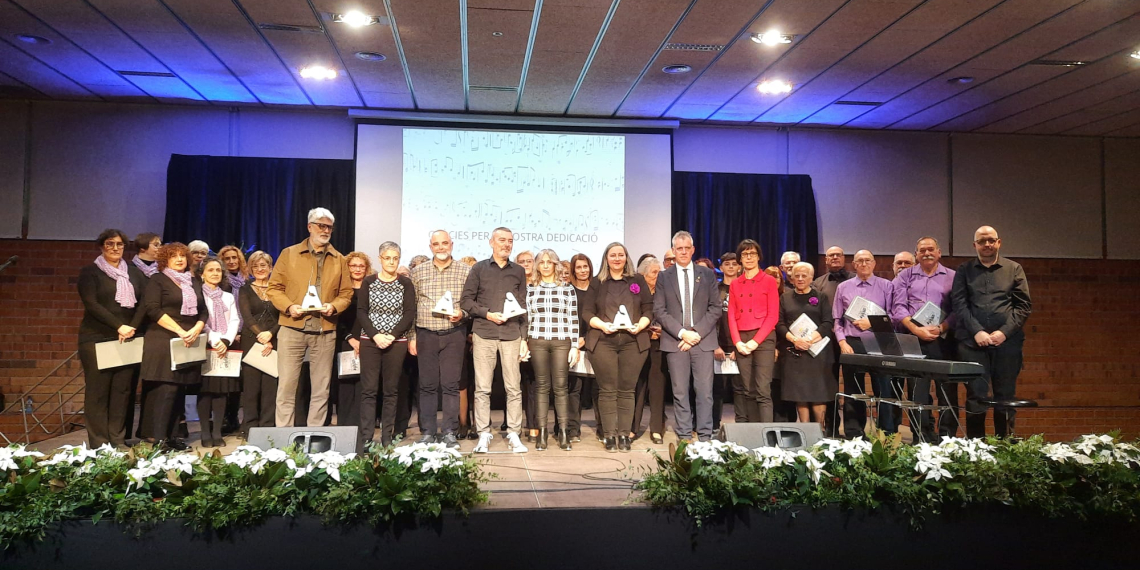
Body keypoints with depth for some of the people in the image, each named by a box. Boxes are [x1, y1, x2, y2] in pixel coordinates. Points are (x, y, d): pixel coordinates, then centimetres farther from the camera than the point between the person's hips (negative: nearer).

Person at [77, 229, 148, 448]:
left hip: (128, 339, 3)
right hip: (97, 339, -3)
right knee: (98, 391, -3)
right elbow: (91, 304, -9)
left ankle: (118, 440, 9)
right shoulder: (89, 272, 3)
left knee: (122, 390, 3)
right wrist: (119, 326, -17)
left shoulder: (134, 272, 15)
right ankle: (98, 443, 1)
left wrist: (132, 327, -9)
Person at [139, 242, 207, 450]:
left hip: (189, 343, 6)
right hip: (163, 341, -6)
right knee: (166, 388, -12)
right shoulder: (158, 280, 2)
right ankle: (157, 437, -10)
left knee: (179, 389, 6)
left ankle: (168, 434, 12)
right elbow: (153, 310, -11)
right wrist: (179, 331, -17)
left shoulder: (195, 283, 18)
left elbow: (204, 311, 14)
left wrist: (196, 330, -7)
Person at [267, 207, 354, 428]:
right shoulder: (289, 254, 4)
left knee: (321, 389, 7)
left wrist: (334, 307, -10)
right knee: (286, 386, -1)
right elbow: (274, 287, 3)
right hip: (292, 329, -2)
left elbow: (346, 293, 10)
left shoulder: (339, 260, 10)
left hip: (325, 332, 2)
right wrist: (289, 306, -14)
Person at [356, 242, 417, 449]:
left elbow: (409, 314, -2)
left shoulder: (406, 284, 4)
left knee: (391, 390, 3)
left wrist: (392, 336, -13)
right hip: (370, 341, 0)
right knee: (368, 389, -2)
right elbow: (361, 312, 0)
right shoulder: (368, 282, 5)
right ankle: (364, 438, 0)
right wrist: (376, 335, -13)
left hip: (396, 342, 0)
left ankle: (387, 438, 8)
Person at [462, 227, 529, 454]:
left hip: (511, 335, 1)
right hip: (484, 334, -1)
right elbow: (466, 300, 3)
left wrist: (524, 337, 5)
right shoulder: (479, 269, 7)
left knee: (513, 387, 1)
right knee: (482, 388, 1)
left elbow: (523, 307, 12)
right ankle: (483, 434, 9)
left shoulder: (518, 271, 12)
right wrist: (488, 314, -11)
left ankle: (513, 434, 8)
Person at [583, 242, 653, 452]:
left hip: (633, 341, 1)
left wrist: (640, 325, -9)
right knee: (607, 390, -2)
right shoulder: (597, 283, 11)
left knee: (627, 390, 1)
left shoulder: (638, 281, 12)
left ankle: (624, 434, 6)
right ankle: (609, 434, 3)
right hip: (603, 342, -1)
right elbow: (586, 311, 5)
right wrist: (602, 325, -12)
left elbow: (649, 308, 8)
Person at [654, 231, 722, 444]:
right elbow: (659, 311, 2)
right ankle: (684, 437, 9)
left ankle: (705, 437, 6)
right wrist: (682, 333, -10)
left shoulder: (707, 274, 9)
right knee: (680, 392, 3)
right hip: (675, 341, 0)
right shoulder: (664, 277, 8)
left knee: (705, 391, -1)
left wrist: (697, 332, -8)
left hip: (703, 340, 0)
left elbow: (715, 308, 4)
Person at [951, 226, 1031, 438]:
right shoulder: (964, 271, 11)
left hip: (1007, 341, 1)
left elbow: (1024, 305, 5)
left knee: (1006, 397, 4)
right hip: (972, 342, -1)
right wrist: (977, 331, -11)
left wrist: (1004, 332, -8)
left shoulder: (1014, 269, 13)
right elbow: (959, 304, 2)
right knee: (976, 397, -3)